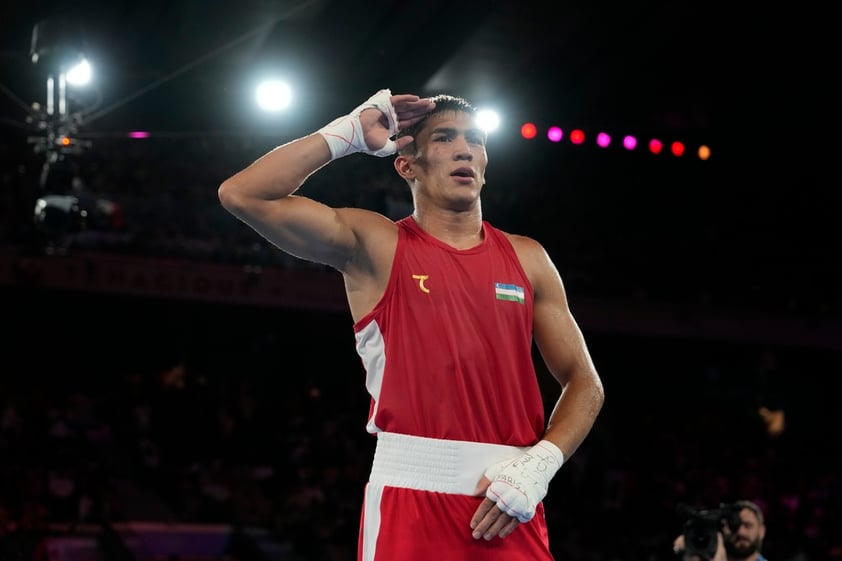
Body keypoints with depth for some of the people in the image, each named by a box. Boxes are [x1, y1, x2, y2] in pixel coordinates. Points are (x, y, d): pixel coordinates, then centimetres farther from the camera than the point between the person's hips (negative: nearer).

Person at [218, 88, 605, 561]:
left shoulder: (527, 258, 12)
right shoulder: (374, 245, 4)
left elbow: (585, 383, 11)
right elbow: (242, 195, -6)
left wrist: (539, 465, -5)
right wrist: (349, 134, -2)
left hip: (509, 501, 3)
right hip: (410, 496, -3)